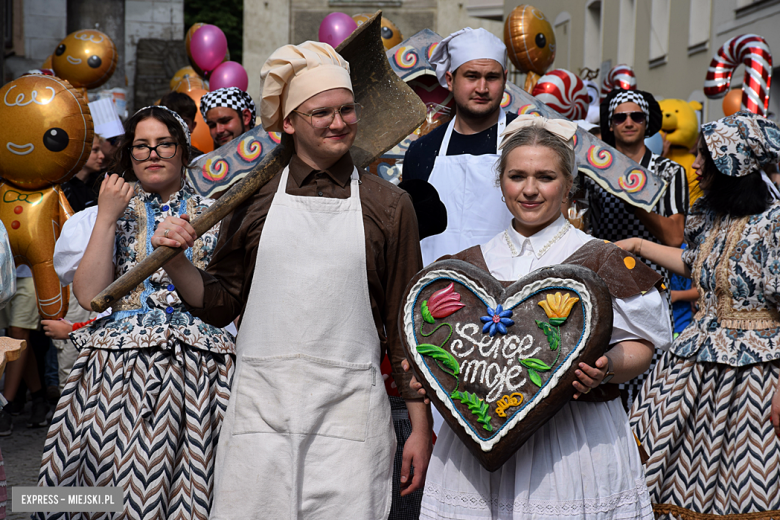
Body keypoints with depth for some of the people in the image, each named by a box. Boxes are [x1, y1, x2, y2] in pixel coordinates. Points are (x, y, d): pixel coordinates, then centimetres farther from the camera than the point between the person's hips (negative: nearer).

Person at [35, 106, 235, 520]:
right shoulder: (117, 212, 10)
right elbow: (89, 295, -3)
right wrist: (107, 218, -5)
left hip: (197, 367, 0)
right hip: (121, 362, 0)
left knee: (187, 477, -3)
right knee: (117, 477, -3)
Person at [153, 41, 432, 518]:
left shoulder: (388, 205, 4)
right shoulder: (256, 198, 6)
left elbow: (405, 320, 5)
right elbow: (220, 304, 11)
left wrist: (421, 427, 4)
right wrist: (175, 262, -7)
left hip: (350, 407, -1)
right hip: (261, 404, 1)